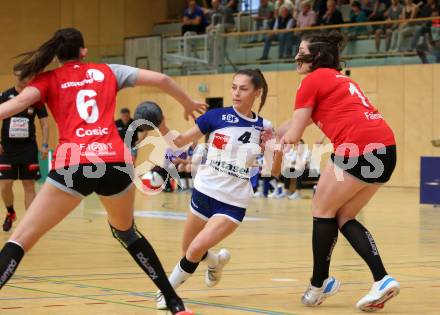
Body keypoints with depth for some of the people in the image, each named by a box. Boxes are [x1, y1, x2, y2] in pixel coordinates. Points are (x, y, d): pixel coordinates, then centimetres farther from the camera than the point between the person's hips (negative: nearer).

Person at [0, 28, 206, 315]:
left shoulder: (48, 80, 15)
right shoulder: (108, 72, 21)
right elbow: (161, 79, 21)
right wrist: (189, 104, 38)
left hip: (73, 165, -3)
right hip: (116, 163, 3)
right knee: (126, 231, 30)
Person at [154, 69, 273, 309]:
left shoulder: (263, 127, -4)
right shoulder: (216, 116, -5)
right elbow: (180, 141, -3)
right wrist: (162, 127, -21)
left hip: (233, 203, -2)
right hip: (204, 192, 2)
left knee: (196, 250, -17)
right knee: (188, 251, 15)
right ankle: (216, 261, 48)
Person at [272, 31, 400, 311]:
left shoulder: (313, 80, 2)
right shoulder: (339, 79, 27)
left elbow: (293, 135, 4)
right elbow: (299, 121, 33)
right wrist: (271, 136, 33)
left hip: (357, 148, -8)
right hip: (386, 149, 8)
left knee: (323, 210, 10)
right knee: (344, 218, 15)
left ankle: (319, 285, 16)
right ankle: (382, 280, 2)